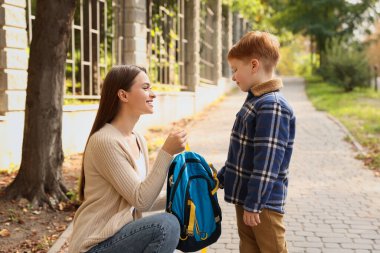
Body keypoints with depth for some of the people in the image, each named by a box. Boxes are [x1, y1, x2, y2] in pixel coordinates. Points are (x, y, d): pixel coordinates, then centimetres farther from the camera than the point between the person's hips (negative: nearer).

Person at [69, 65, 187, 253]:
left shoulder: (139, 141, 7)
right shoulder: (105, 141, -19)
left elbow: (146, 199, 13)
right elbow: (141, 201, -21)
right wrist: (166, 152, -24)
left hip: (121, 234, 9)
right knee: (166, 225, -25)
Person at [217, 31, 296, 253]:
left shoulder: (273, 106, -21)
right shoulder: (256, 101, 9)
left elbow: (267, 162, -24)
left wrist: (253, 204, -22)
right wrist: (220, 178, 22)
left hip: (263, 201, -9)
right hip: (245, 195, 9)